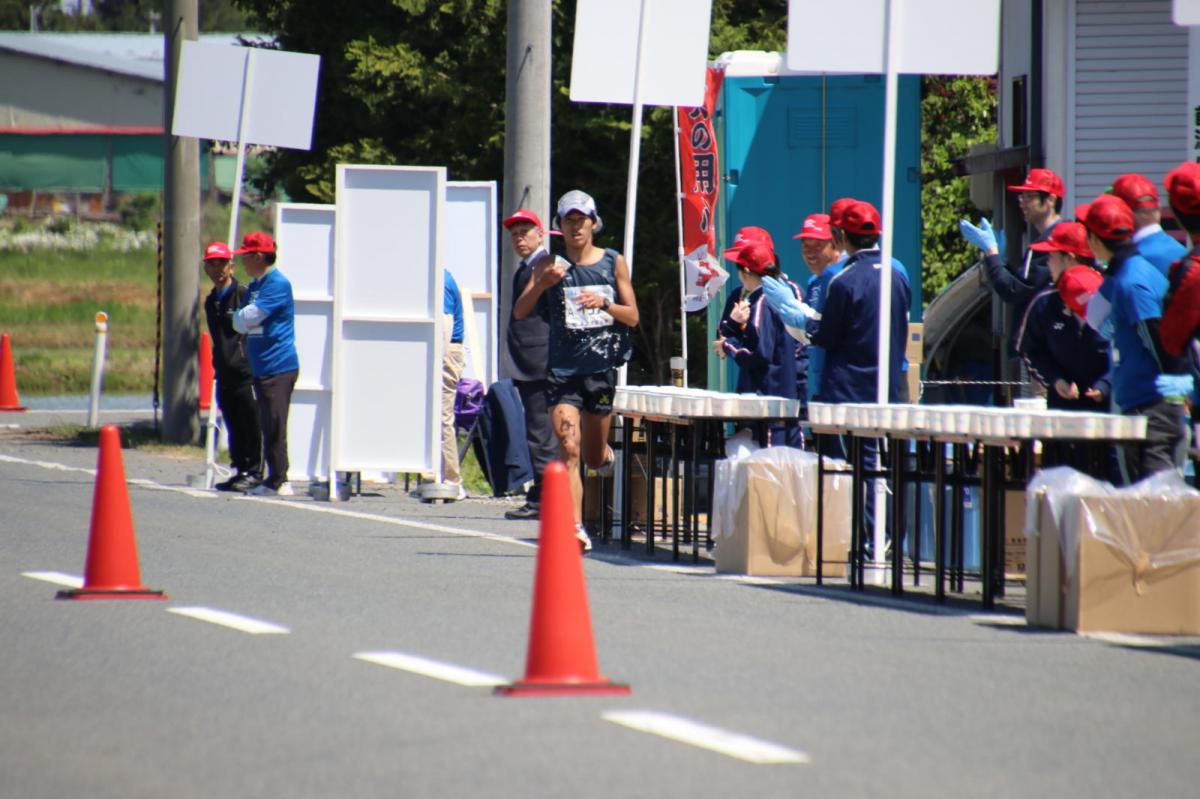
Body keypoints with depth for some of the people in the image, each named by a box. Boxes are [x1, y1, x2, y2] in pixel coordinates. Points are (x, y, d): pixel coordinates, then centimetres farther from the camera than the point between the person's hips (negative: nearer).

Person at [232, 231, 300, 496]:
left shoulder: (277, 284, -13)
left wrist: (243, 319, 3)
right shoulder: (255, 286, 17)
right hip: (262, 367, 10)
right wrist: (246, 321, -1)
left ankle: (278, 481, -7)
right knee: (268, 426, 12)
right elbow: (239, 323, 20)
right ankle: (274, 479, 16)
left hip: (278, 366, -10)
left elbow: (247, 318, -17)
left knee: (275, 425, -9)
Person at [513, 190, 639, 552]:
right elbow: (519, 312, -4)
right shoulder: (549, 264, 1)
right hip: (562, 369, -2)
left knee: (593, 457, 14)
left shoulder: (614, 263, 5)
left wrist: (604, 304, -15)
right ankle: (574, 528, -19)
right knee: (569, 449, -17)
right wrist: (542, 284, -22)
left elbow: (632, 316, 4)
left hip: (602, 368, 2)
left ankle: (607, 453, 52)